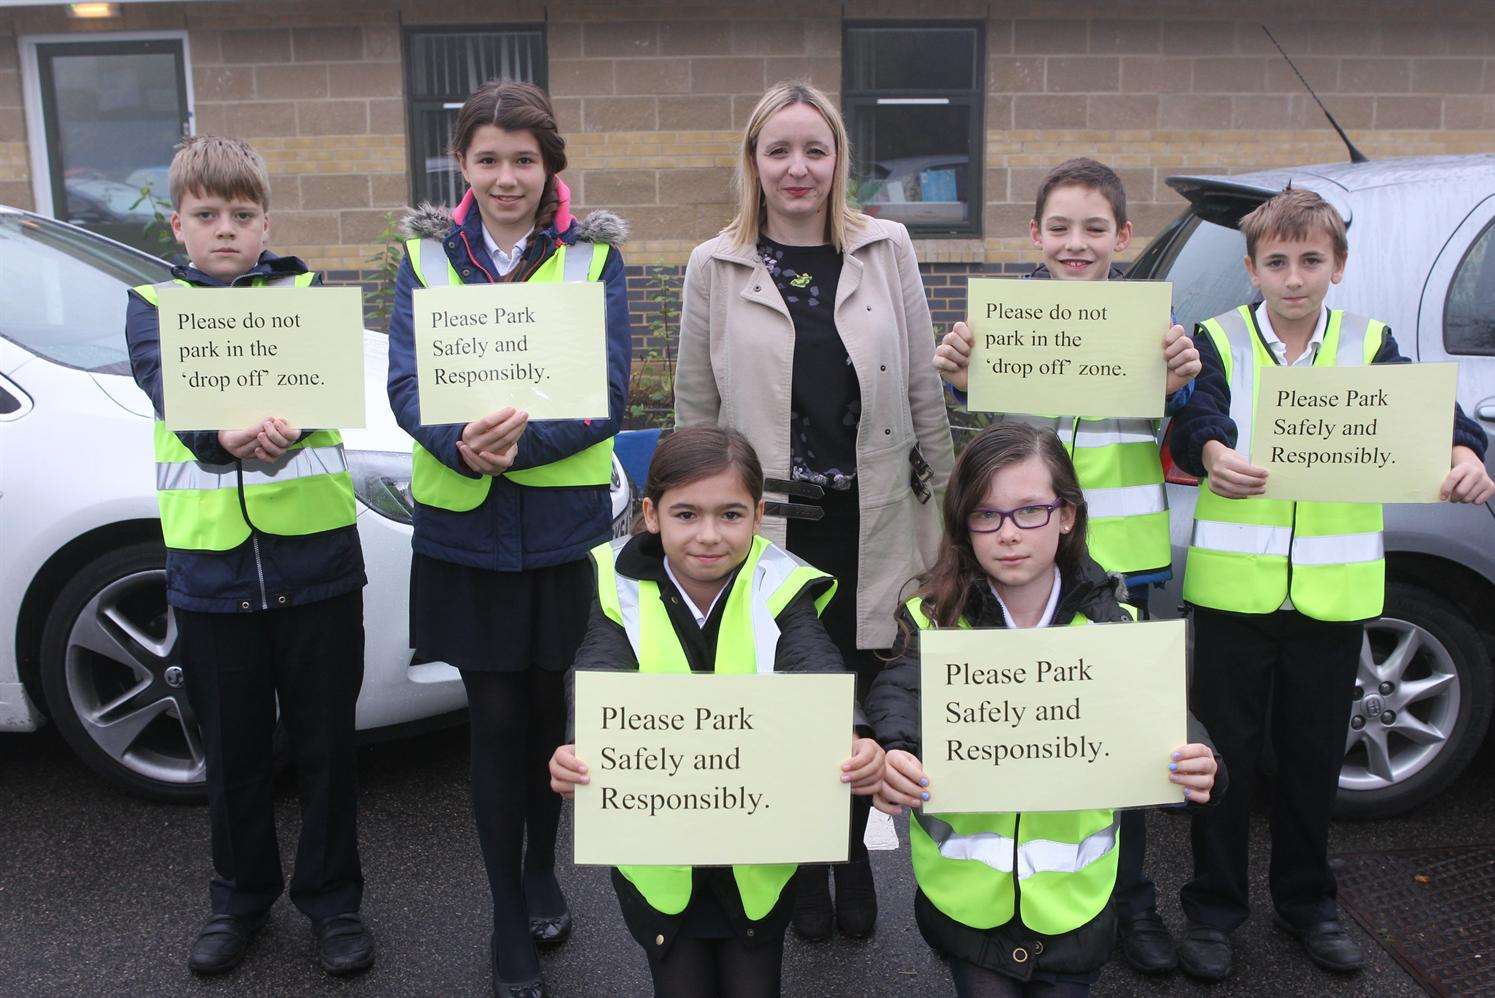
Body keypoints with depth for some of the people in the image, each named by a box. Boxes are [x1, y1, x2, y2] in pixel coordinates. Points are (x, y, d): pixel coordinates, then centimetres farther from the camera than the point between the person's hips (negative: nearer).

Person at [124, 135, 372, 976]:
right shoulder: (153, 307, 5)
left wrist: (286, 425, -40)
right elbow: (172, 390, -15)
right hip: (210, 567, 1)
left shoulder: (306, 293, 3)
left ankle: (333, 898, 28)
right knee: (234, 751, 15)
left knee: (327, 744, 9)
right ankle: (242, 897, 36)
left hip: (316, 560, -1)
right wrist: (224, 435, -38)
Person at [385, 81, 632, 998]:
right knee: (495, 719, 5)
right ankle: (510, 921, 23)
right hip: (463, 524, 0)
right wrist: (462, 444, -25)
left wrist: (521, 437, -26)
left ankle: (542, 871, 38)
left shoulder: (594, 255, 0)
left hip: (565, 518, 0)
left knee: (548, 705, 14)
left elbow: (609, 395, -8)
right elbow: (407, 383, -4)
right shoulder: (428, 253, 4)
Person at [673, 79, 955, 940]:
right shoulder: (716, 267, 1)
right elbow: (695, 410, 5)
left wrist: (941, 506, 4)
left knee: (861, 698, 10)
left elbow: (925, 390, 5)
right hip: (766, 528, 0)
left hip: (868, 522, 1)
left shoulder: (887, 250, 3)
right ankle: (803, 867, 32)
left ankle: (854, 855, 34)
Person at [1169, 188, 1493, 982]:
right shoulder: (1220, 341, 0)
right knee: (1226, 747, 6)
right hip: (1233, 584, -2)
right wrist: (1212, 454, -40)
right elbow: (1197, 420, -17)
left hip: (1333, 589, 2)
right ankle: (1213, 907, 23)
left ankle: (1306, 900, 35)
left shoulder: (1369, 344, 6)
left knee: (1314, 752, 15)